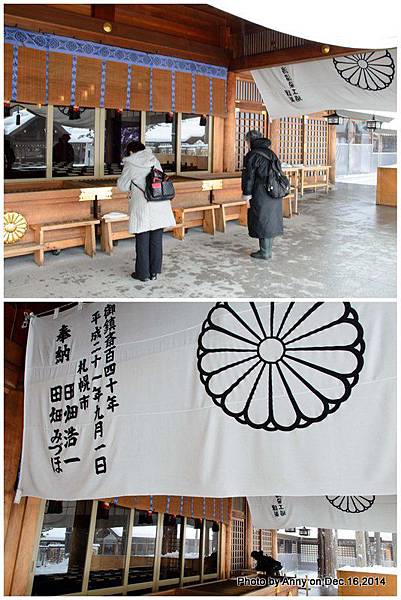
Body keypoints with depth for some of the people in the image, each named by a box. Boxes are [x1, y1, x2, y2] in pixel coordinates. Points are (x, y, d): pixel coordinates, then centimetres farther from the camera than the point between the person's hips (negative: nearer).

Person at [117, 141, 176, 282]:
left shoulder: (130, 165, -5)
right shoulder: (154, 161, 9)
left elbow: (122, 186, -2)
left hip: (142, 208, -4)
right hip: (160, 207, 5)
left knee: (142, 241, 5)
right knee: (156, 240, 11)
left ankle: (143, 273, 12)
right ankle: (154, 271, 18)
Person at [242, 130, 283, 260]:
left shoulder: (252, 155, -9)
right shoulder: (271, 153, 14)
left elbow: (248, 176, -12)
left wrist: (246, 193, -6)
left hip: (261, 196, -7)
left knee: (262, 221, 1)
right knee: (270, 221, 14)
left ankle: (264, 252, 6)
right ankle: (268, 250, 23)